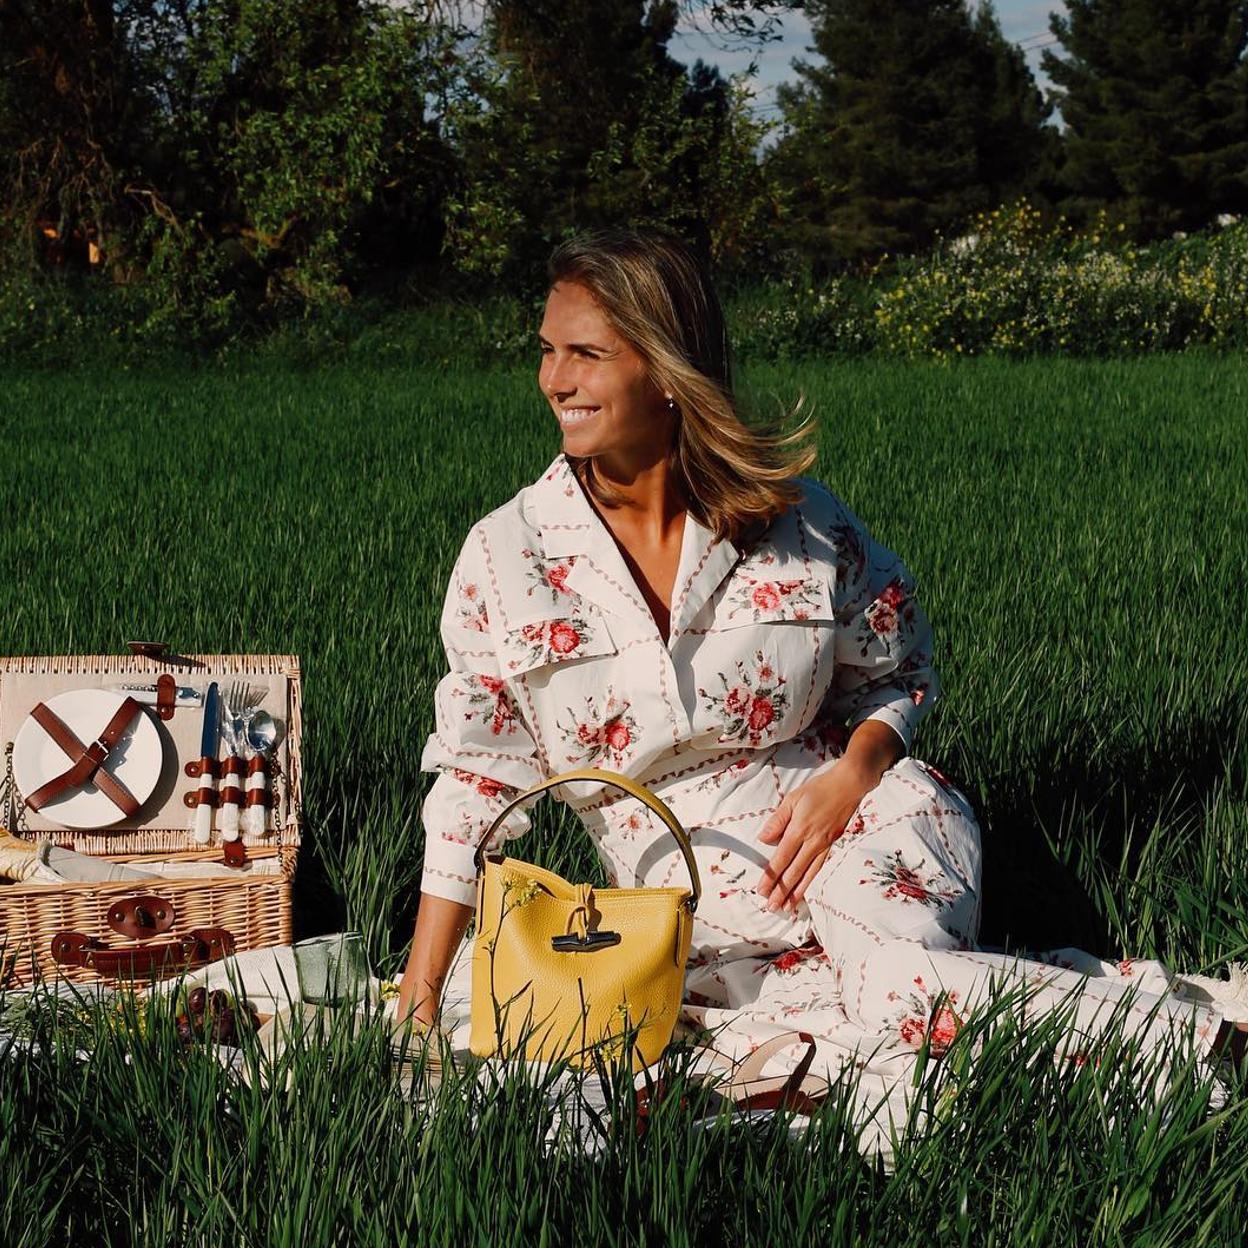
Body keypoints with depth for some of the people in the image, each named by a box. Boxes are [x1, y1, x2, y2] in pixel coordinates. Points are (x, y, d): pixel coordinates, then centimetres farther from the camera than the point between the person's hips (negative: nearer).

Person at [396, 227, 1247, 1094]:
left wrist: (848, 777, -11)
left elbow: (901, 673, 12)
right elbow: (478, 773, 1)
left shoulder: (795, 519, -3)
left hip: (849, 824, -1)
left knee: (901, 984, -33)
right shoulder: (506, 556, -3)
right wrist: (420, 998, -4)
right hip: (686, 885, 1)